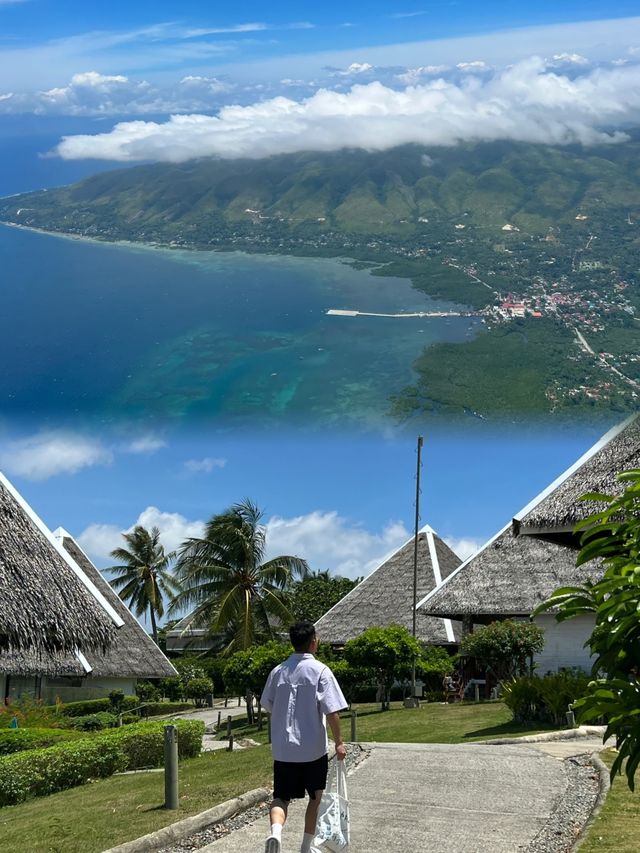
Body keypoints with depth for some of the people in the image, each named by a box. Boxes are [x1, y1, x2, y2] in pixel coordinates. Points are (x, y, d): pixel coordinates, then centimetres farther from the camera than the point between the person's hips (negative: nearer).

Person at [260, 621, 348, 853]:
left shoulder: (278, 671, 4)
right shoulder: (320, 671, -9)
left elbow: (268, 706, 13)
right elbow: (332, 711, -13)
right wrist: (339, 742, -4)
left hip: (282, 749, 3)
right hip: (313, 749, -3)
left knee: (281, 797, 7)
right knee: (315, 798, 16)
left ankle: (276, 831, -22)